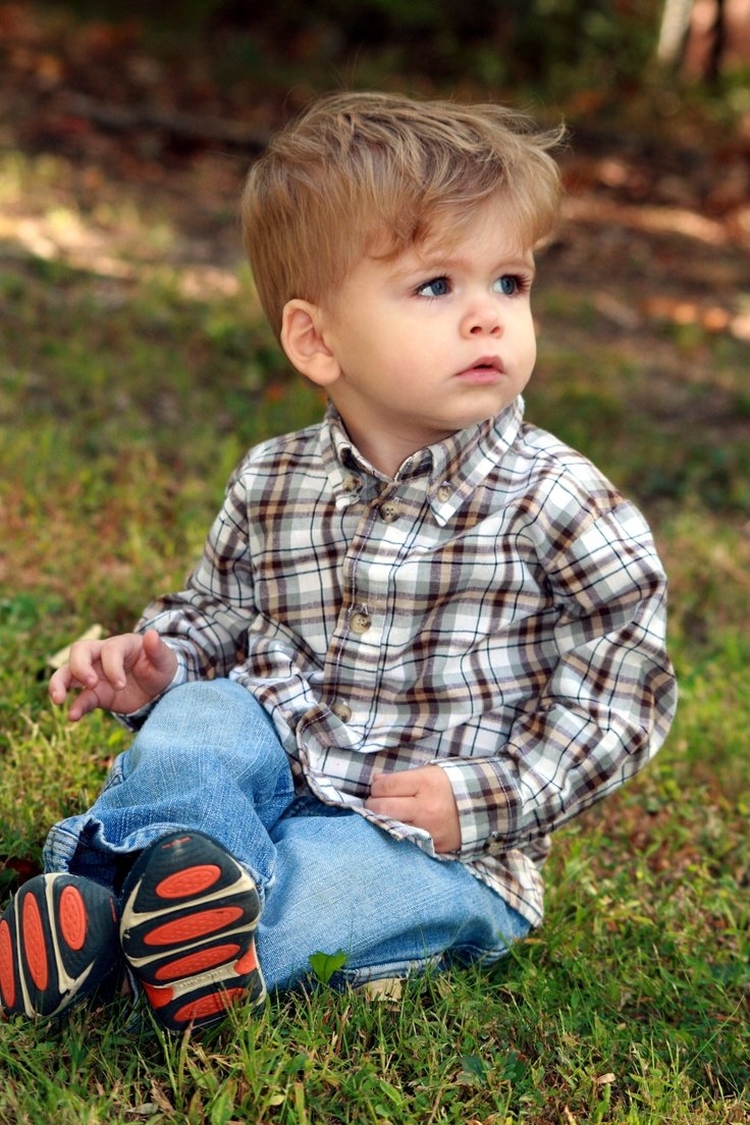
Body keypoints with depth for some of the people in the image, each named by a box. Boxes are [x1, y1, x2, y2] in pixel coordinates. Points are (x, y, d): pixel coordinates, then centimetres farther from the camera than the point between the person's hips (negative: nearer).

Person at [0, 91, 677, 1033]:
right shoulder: (271, 486, 1)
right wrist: (151, 660, -5)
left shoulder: (554, 501, -11)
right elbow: (217, 611, 17)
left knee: (332, 879, -33)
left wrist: (489, 797, -17)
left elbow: (625, 688, -10)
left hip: (446, 848, -3)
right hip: (275, 772, 4)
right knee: (201, 714, -24)